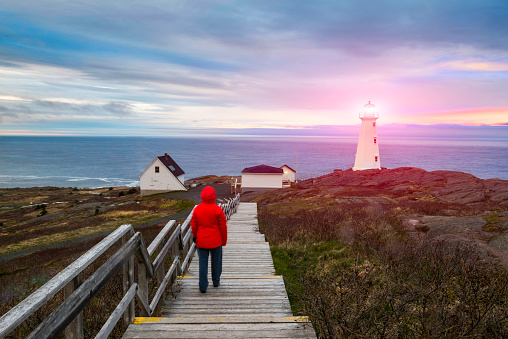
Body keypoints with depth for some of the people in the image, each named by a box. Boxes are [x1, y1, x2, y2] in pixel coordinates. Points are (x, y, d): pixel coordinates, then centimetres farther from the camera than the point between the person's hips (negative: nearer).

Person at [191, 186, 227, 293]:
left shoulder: (197, 209, -5)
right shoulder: (217, 210, -14)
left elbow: (194, 225, 4)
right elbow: (223, 226, -7)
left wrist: (195, 236, 20)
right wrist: (224, 240, 6)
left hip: (201, 241, 2)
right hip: (215, 241, -2)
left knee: (203, 262, 8)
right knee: (216, 261, 16)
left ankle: (203, 286, 8)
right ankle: (216, 281, 31)